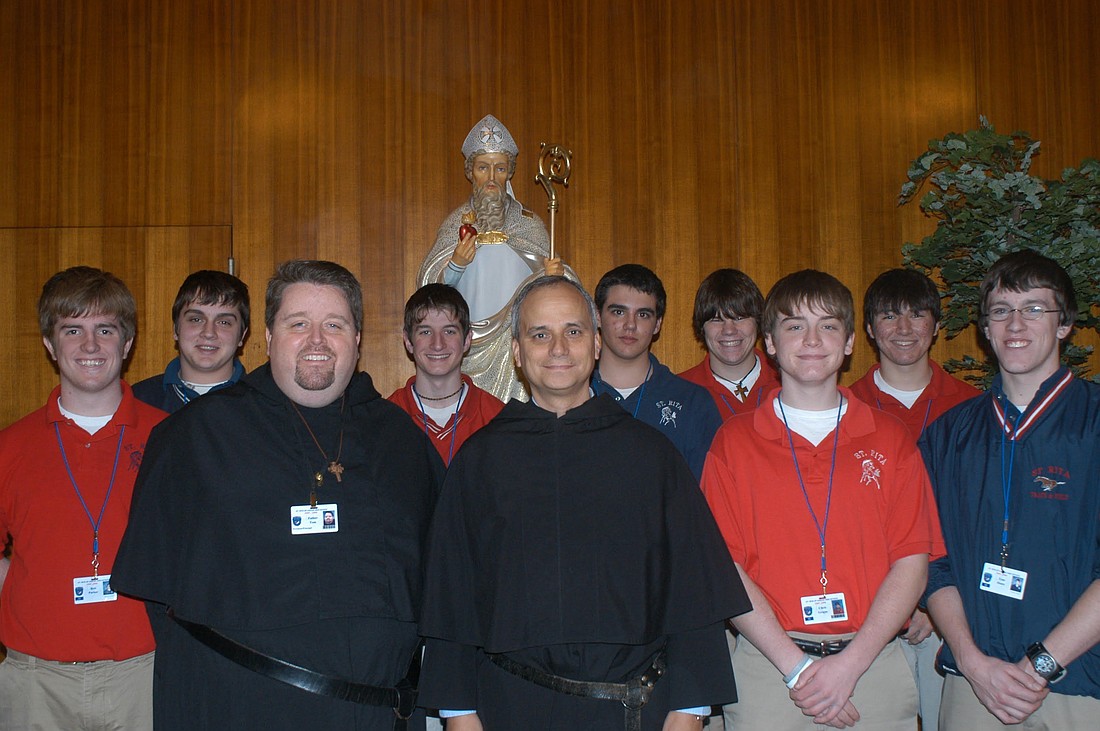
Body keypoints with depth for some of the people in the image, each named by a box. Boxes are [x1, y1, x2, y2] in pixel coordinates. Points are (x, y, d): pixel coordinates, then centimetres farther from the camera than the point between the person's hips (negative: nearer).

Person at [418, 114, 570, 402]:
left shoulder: (530, 224, 6)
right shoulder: (456, 224, 7)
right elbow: (430, 287, 2)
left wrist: (555, 272, -14)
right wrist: (456, 264, -17)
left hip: (520, 344, 0)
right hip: (468, 345, 0)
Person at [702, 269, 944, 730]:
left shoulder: (891, 439, 5)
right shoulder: (734, 441, 1)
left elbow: (913, 562, 0)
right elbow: (724, 568, -4)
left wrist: (850, 663, -11)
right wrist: (797, 667, -12)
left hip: (874, 665, 1)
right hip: (768, 668, -1)